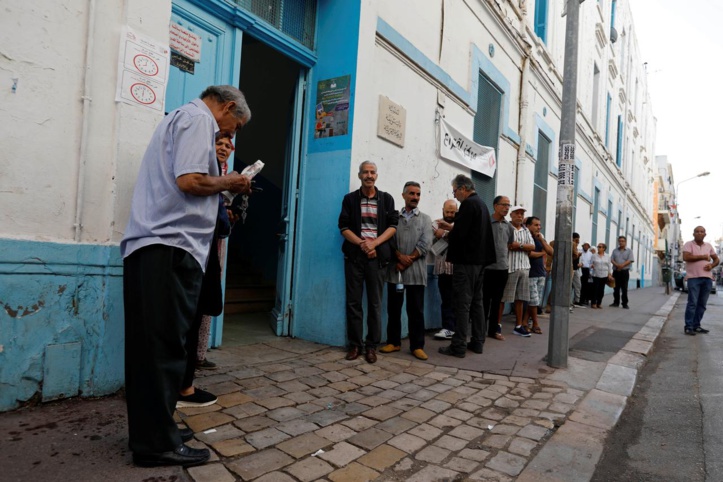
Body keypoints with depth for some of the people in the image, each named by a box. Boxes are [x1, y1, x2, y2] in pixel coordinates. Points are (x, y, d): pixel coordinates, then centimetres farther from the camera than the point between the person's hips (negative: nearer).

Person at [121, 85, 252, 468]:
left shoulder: (181, 118, 27)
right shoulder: (198, 119, -4)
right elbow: (189, 181, -18)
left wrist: (221, 187, 19)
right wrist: (229, 183, -2)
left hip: (153, 246, 10)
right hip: (170, 247, -10)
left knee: (153, 345, 12)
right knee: (166, 346, -4)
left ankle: (150, 431, 22)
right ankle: (157, 443, 5)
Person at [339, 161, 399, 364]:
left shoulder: (386, 199, 9)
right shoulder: (350, 198, 8)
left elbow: (393, 226, 2)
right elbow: (343, 227, 1)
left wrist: (374, 243, -12)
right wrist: (362, 243, -13)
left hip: (377, 256, 0)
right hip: (354, 255, 0)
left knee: (375, 302, 2)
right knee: (353, 301, 2)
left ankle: (371, 346, 10)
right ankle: (355, 344, 12)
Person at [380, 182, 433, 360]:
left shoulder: (425, 219, 9)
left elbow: (425, 244, -3)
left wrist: (408, 260, -10)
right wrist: (399, 256, -14)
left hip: (416, 272, -1)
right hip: (394, 270, 1)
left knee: (416, 310, 2)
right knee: (393, 309, 7)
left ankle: (417, 346, 10)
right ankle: (393, 342, 18)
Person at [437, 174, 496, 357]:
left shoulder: (468, 204, -14)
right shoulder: (481, 204, 16)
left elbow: (459, 234, -20)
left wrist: (446, 233, -1)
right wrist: (451, 227, 16)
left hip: (466, 260, -10)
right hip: (479, 259, 10)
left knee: (462, 304, -6)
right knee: (476, 302, 13)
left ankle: (458, 346, -2)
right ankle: (477, 342, 19)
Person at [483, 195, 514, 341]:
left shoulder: (509, 226, 9)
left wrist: (503, 257, 16)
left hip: (502, 268, 5)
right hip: (487, 267, -5)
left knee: (497, 300, 11)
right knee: (484, 300, 2)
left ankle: (494, 329, 21)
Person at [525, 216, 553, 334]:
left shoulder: (541, 238, 15)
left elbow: (551, 252, 7)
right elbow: (529, 253, -21)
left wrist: (542, 239, -4)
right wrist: (542, 253, -3)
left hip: (541, 273, 7)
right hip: (530, 274, -7)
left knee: (536, 302, 7)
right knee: (534, 301, -3)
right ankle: (535, 323, 12)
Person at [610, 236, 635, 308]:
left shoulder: (629, 251, 5)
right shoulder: (615, 250, 13)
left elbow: (630, 260, -6)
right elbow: (612, 259, 5)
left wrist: (622, 265, -19)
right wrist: (617, 265, -14)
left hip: (624, 272, -3)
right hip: (616, 271, 3)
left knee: (624, 288, -3)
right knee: (616, 288, 6)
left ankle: (625, 303, 2)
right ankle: (616, 302, 13)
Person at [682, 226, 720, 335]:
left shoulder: (709, 246, 16)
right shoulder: (689, 244, -1)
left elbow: (717, 259, 20)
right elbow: (686, 257, -16)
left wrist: (711, 265, -2)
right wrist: (703, 257, -8)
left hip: (707, 278, 6)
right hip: (693, 277, -6)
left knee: (702, 304, 7)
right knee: (692, 303, -9)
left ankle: (696, 325, 14)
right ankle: (689, 327, -5)